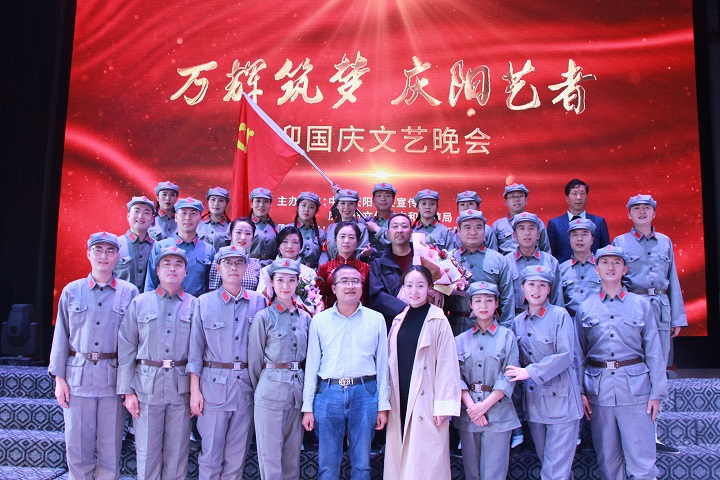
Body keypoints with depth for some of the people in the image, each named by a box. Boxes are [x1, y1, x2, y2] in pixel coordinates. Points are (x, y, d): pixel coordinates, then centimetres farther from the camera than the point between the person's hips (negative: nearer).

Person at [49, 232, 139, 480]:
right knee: (77, 446, 7)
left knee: (110, 447, 6)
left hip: (114, 377, -1)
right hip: (78, 376, 1)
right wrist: (59, 378, 2)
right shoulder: (72, 291, 6)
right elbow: (61, 336, 7)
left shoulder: (129, 292, 3)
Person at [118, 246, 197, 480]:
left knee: (177, 452, 8)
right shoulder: (139, 303, 5)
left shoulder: (195, 306, 5)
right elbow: (126, 349, 3)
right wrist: (127, 391, -2)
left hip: (181, 387, 0)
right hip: (147, 385, 0)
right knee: (147, 451, 6)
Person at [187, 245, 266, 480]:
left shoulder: (258, 301, 4)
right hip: (214, 384, -1)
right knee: (211, 454, 4)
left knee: (237, 455, 10)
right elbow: (195, 350, 3)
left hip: (247, 384, 1)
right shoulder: (204, 302, 2)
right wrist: (194, 390, -2)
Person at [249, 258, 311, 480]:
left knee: (293, 455, 13)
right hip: (271, 389, -4)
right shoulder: (264, 317, -6)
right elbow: (255, 359, -1)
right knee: (270, 456, 2)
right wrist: (261, 388, 6)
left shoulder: (305, 317, 8)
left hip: (298, 389, 5)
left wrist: (303, 385, 13)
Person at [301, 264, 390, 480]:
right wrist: (307, 407, 4)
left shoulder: (376, 319, 5)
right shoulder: (320, 320, 5)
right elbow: (312, 364, 6)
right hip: (329, 393, 0)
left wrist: (383, 405, 3)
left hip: (365, 393, 0)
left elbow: (382, 364, 6)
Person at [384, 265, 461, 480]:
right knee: (399, 460, 8)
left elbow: (448, 365, -9)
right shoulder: (398, 321, 10)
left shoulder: (438, 321, -6)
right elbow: (391, 363, 13)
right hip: (400, 402, 5)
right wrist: (387, 400, 10)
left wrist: (443, 405, -13)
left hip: (425, 402, -5)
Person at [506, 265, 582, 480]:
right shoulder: (517, 322, 10)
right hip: (533, 400, 5)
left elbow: (565, 355, -16)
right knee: (546, 461, 14)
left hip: (560, 398, -5)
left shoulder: (560, 315, -7)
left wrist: (530, 372, -19)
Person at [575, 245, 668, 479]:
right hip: (599, 387, 1)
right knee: (607, 460, 10)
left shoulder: (641, 304, 5)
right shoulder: (585, 308, 7)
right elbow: (578, 353, 8)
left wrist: (657, 392, -1)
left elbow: (654, 352, 4)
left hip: (635, 386, -1)